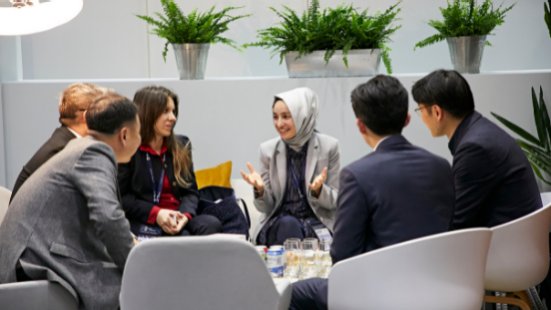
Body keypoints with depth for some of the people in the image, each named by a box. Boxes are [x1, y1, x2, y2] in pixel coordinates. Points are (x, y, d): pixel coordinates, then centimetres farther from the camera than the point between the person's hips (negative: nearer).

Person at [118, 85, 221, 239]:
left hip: (176, 220, 5)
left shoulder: (181, 147, 16)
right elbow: (120, 196, -4)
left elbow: (190, 191, 13)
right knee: (183, 236, -35)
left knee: (212, 224, -27)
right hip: (143, 223, -5)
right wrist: (156, 213, -16)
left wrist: (185, 214, -10)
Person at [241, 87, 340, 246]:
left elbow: (335, 201, 0)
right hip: (279, 223, 2)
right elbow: (267, 207, 4)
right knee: (287, 224, -32)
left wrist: (318, 190, -22)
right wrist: (259, 189, -18)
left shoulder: (328, 146, -4)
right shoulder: (268, 149, 2)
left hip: (317, 223, -2)